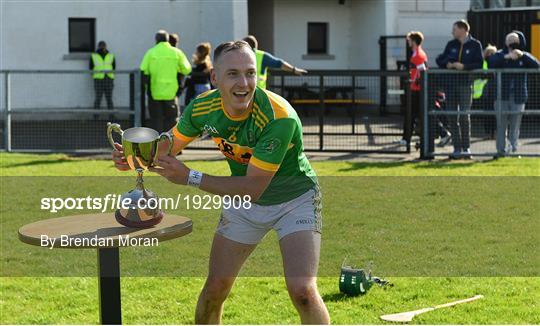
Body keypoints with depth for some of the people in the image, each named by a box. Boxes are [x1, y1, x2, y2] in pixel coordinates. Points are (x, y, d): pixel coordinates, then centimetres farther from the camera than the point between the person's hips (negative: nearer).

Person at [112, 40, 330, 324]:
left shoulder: (279, 117, -35)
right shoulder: (203, 107, -17)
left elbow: (253, 188, -33)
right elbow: (170, 144, 2)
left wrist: (190, 178, -36)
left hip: (295, 198, -5)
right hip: (244, 201, 5)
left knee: (302, 292, -19)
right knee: (215, 287, 6)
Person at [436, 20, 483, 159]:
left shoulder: (475, 45, 2)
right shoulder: (451, 45, 14)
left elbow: (479, 64, -6)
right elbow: (440, 60, 17)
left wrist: (464, 66, -17)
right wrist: (447, 64, -4)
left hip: (465, 83, -4)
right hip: (450, 83, 4)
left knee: (464, 116, -6)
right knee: (452, 116, 2)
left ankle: (466, 147, 1)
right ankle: (457, 148, 7)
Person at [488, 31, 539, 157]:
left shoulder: (524, 57, 11)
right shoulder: (500, 55, 6)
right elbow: (492, 62, -15)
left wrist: (523, 55, -19)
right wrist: (506, 57, -28)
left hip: (518, 97, 1)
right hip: (502, 96, -1)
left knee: (515, 125, 1)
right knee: (501, 124, -3)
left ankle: (513, 149, 4)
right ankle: (501, 150, 1)